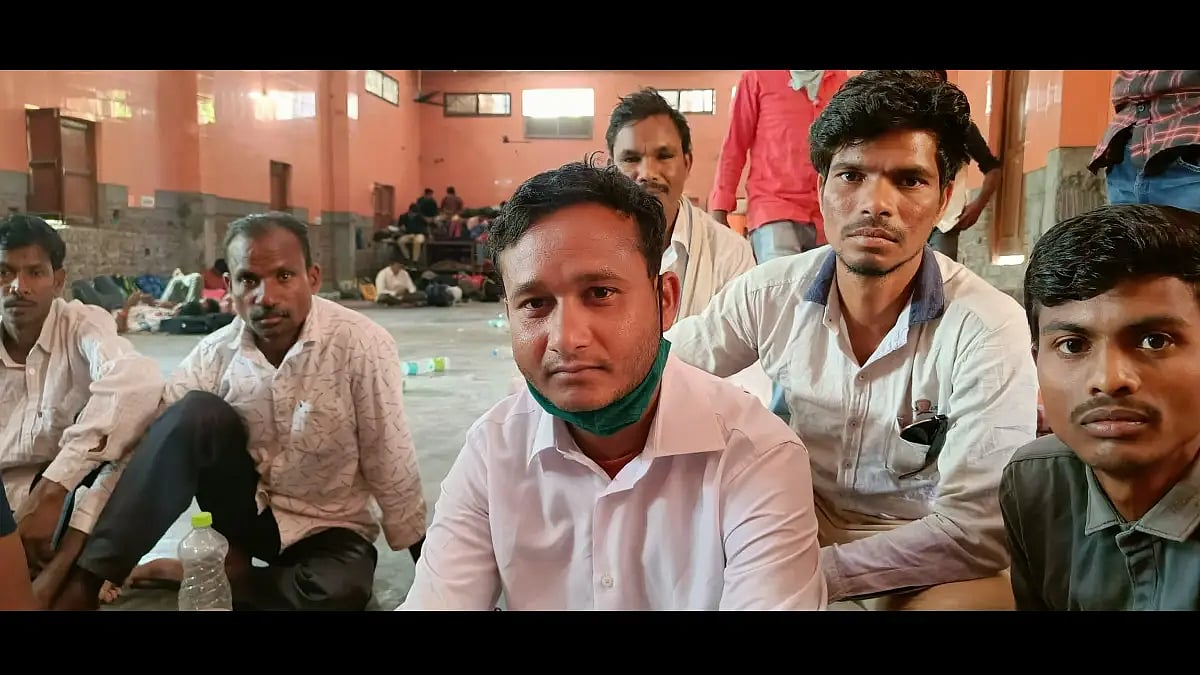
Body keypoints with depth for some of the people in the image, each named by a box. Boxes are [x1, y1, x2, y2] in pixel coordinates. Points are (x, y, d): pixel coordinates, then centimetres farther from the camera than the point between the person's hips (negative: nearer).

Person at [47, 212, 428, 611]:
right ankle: (84, 582, -19)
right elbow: (144, 443, -11)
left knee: (340, 591, -36)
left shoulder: (361, 344, -21)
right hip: (245, 510, 2)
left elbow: (391, 467, -18)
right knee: (199, 413, -25)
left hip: (327, 527, -2)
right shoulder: (214, 354, -10)